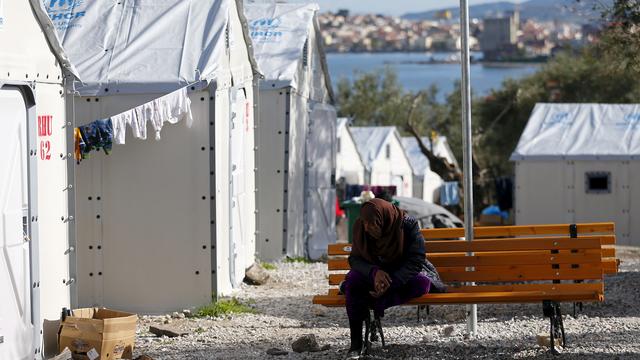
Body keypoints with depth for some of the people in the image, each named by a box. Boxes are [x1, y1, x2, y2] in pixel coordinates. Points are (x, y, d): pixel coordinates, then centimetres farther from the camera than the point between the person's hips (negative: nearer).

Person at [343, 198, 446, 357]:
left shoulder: (408, 225, -23)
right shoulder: (360, 227, -15)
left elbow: (416, 260, -25)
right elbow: (354, 258, -13)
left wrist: (391, 283, -38)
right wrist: (374, 272, -36)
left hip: (404, 273, -1)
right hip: (376, 271, 1)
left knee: (422, 282, -34)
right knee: (353, 279, -30)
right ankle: (355, 344, -27)